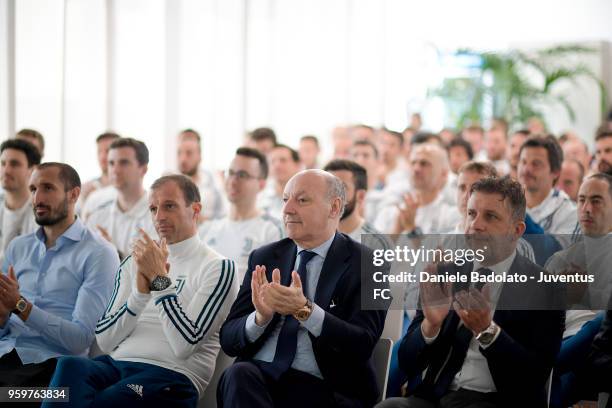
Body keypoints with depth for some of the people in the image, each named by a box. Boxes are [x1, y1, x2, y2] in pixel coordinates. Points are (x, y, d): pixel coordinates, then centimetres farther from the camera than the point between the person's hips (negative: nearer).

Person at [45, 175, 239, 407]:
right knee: (71, 367, -32)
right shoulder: (134, 263, 21)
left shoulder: (217, 268, 4)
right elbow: (105, 341, 11)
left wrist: (159, 279, -8)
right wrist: (141, 291, -4)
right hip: (116, 363, 5)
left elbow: (184, 346, -9)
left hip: (171, 375, -5)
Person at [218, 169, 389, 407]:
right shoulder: (264, 258, 12)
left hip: (321, 387, -4)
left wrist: (306, 310, -25)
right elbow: (229, 340, 8)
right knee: (239, 374, -31)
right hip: (259, 373, 4)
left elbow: (363, 344, -11)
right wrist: (261, 317, -15)